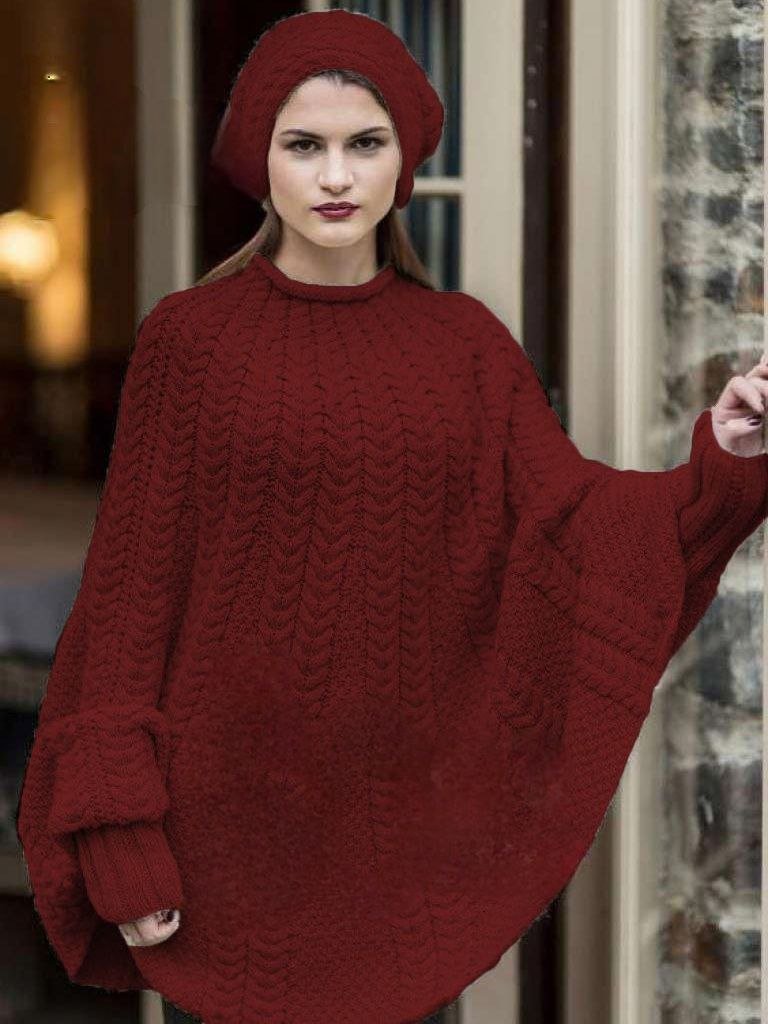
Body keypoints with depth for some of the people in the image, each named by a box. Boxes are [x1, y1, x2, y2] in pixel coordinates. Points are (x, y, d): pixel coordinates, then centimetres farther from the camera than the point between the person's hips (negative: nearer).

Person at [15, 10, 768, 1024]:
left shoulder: (467, 342, 4)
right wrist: (119, 838, -10)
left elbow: (573, 529, -8)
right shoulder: (189, 337, -3)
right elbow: (131, 588, -4)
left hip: (411, 813, 2)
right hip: (231, 815, -2)